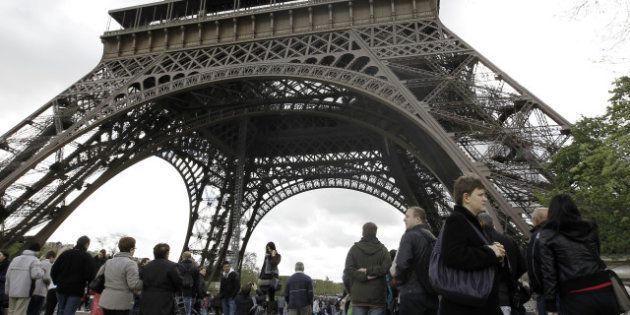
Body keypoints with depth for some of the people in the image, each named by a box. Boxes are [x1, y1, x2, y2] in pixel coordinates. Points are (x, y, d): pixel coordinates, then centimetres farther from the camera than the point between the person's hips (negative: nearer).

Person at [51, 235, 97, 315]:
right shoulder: (88, 257, -8)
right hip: (76, 290, -5)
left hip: (61, 288, 5)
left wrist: (57, 282, 17)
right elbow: (91, 275, -15)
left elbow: (54, 270, 5)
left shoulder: (65, 253, 6)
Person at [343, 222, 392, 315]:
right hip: (377, 295, 0)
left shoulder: (354, 248, 7)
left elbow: (348, 269, -6)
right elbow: (387, 267, -9)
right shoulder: (382, 249, 6)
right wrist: (370, 271, -7)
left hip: (358, 294, 0)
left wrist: (364, 276, -8)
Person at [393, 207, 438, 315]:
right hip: (432, 294, 7)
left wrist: (398, 282, -2)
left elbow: (402, 264, -19)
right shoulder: (433, 238, 14)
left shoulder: (410, 235, -9)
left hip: (412, 293, -7)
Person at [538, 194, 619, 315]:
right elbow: (595, 256, 22)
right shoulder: (590, 228, 11)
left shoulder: (548, 235, -2)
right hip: (603, 291, 4)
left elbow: (548, 272, -6)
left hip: (574, 299, -4)